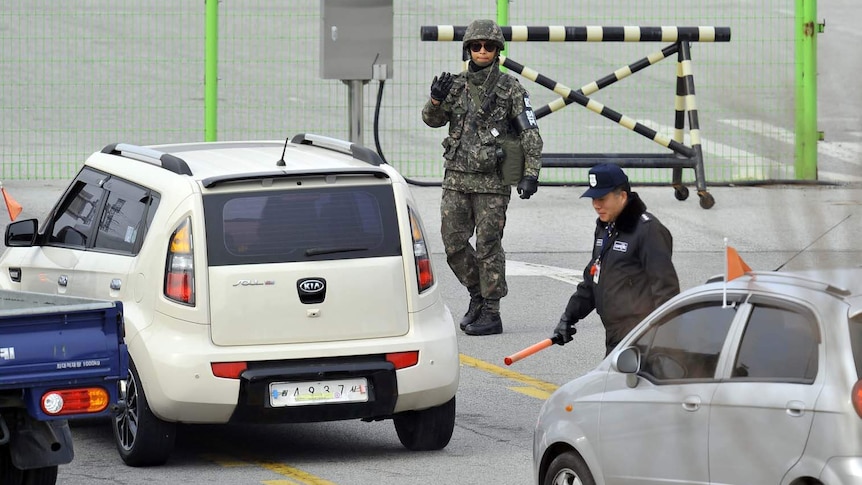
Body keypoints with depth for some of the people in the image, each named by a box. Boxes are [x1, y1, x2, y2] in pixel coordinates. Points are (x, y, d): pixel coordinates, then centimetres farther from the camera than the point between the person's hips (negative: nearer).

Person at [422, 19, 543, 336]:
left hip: (493, 181, -5)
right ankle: (477, 295, 26)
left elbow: (531, 134, -3)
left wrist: (530, 175, -11)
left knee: (488, 246, -3)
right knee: (453, 242, 5)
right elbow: (432, 119, 5)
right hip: (457, 178, 5)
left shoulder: (510, 89, -3)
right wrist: (436, 99, -17)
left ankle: (491, 314, 3)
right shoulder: (457, 85, 9)